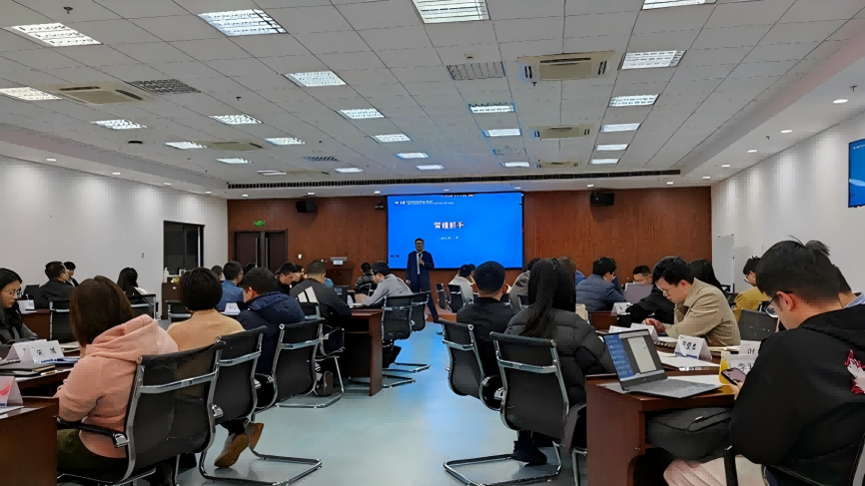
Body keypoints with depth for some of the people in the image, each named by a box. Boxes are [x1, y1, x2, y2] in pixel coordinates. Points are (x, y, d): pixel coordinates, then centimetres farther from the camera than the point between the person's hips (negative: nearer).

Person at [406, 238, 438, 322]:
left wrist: (423, 263, -16)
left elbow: (432, 266, -1)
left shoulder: (427, 254, 3)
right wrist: (407, 278, -2)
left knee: (428, 298, -6)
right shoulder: (411, 255, 8)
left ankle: (435, 317, -2)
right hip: (414, 279, 2)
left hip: (424, 279, -2)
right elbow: (408, 267, 7)